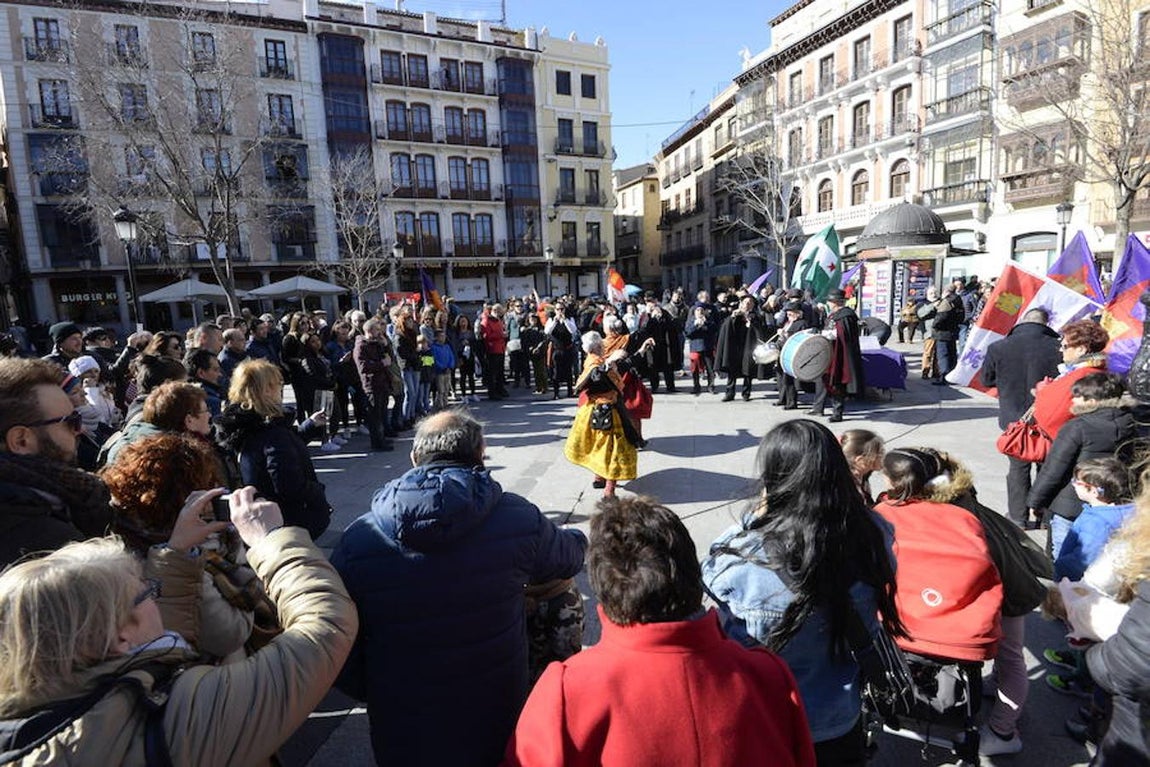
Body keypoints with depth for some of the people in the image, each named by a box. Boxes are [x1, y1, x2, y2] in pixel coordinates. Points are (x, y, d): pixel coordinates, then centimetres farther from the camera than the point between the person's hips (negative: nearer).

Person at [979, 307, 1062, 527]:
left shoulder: (998, 348, -13)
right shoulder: (1058, 347, -14)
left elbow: (986, 379, 0)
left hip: (1015, 418, 0)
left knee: (1018, 468, 13)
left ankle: (1018, 516, 19)